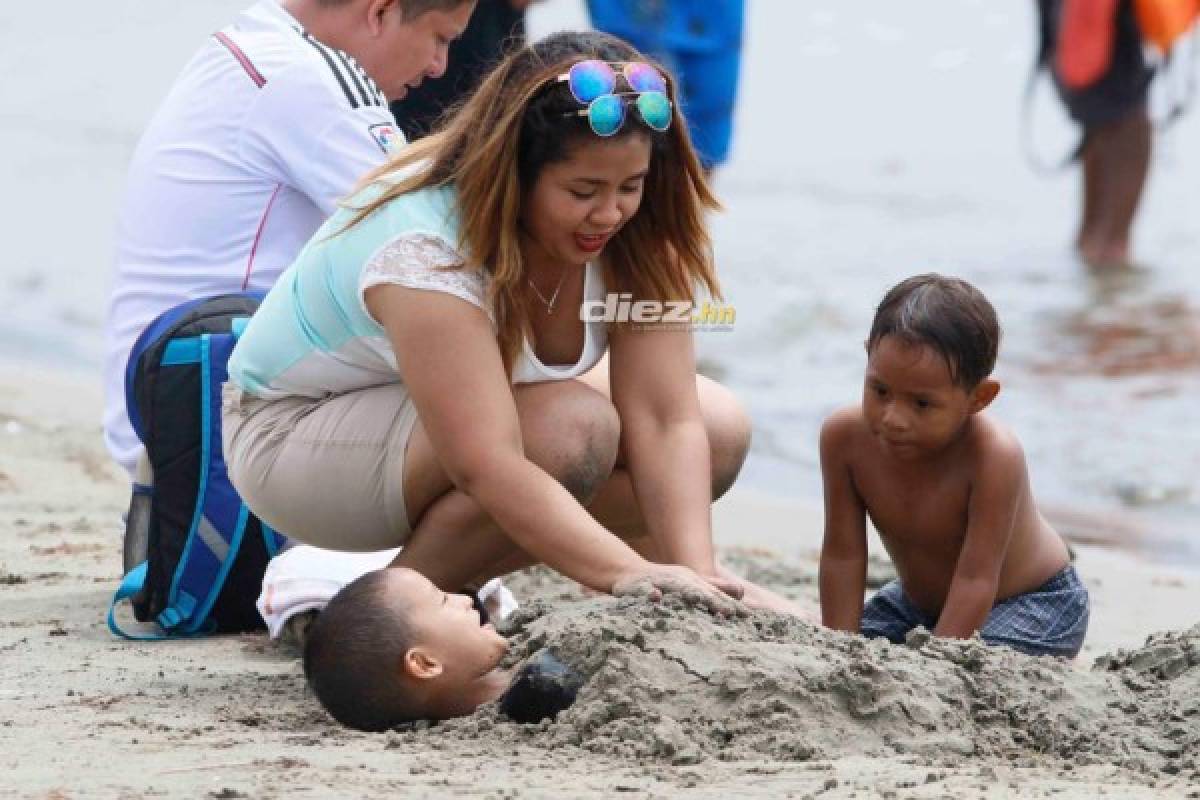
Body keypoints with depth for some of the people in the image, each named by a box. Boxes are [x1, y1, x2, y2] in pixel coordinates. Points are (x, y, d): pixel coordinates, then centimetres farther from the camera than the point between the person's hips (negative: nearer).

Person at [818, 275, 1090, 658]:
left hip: (1034, 601, -6)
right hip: (919, 602, 6)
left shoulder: (992, 456, -37)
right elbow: (842, 556, -17)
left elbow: (975, 580, -35)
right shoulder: (845, 438, -22)